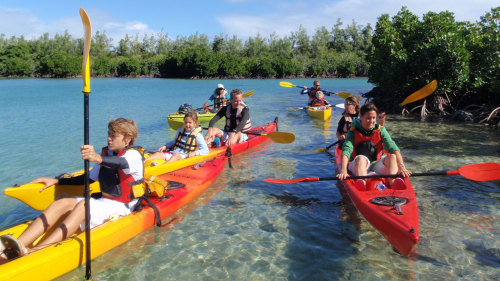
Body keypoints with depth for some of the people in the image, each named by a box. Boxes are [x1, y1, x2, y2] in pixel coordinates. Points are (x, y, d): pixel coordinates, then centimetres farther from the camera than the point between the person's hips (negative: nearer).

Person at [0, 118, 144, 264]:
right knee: (64, 200, -15)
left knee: (84, 204, -32)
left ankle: (35, 252, -45)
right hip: (103, 202, 7)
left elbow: (122, 163, -34)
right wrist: (56, 181, 17)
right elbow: (89, 178, 24)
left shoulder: (133, 154, -8)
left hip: (122, 207, -7)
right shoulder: (106, 154, 16)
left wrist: (99, 158, -55)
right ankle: (18, 246, -32)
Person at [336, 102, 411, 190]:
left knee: (392, 157, -22)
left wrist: (401, 166, -28)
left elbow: (392, 147, -10)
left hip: (376, 165, 3)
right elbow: (346, 150, -18)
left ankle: (392, 182, -49)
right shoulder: (353, 131, -2)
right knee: (361, 158, -34)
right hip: (358, 166, -2)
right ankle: (362, 185, -61)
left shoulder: (380, 130, 4)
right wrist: (343, 170, -37)